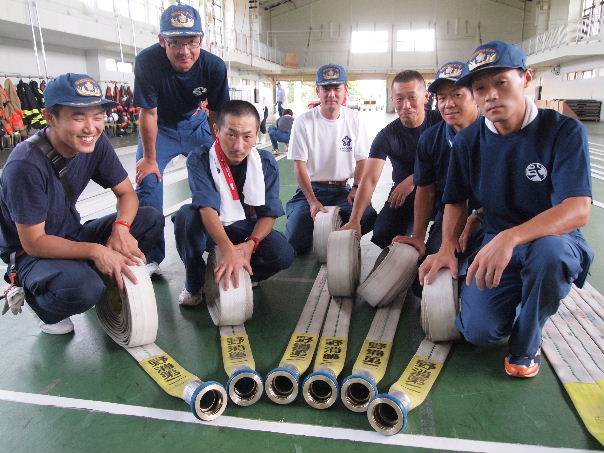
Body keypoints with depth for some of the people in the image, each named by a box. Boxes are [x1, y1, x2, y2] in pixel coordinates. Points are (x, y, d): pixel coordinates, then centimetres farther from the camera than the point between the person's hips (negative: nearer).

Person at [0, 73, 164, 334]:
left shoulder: (96, 143, -11)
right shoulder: (26, 165, -29)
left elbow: (127, 193, -4)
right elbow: (33, 242, -24)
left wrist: (121, 227, -25)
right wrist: (95, 250, -35)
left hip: (72, 237, 6)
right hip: (30, 253, -6)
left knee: (151, 219, -12)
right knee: (84, 288, -37)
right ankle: (35, 297, 0)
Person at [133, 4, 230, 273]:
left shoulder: (214, 67, -25)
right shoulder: (147, 62, -30)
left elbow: (217, 116, -15)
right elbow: (148, 113, -22)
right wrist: (149, 158, -14)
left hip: (196, 123, 2)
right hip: (159, 127, -1)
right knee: (147, 182, -9)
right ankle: (152, 257, 4)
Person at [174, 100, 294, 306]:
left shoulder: (266, 163, -11)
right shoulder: (200, 160, -19)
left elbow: (269, 214, -10)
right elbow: (207, 208, -32)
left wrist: (250, 244, -29)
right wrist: (228, 249, -48)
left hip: (247, 229, 2)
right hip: (210, 228, -1)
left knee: (283, 254, -25)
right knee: (185, 215, -34)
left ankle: (240, 276, 5)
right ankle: (194, 284, -11)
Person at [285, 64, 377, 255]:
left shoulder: (354, 119, 4)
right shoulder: (303, 121, -6)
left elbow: (361, 159, 9)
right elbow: (299, 165, -9)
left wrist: (356, 188, -9)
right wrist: (312, 201, -19)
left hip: (343, 189, 2)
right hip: (310, 189, -2)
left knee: (369, 217, -26)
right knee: (297, 244, -20)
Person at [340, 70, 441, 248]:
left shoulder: (441, 122, -7)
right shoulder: (386, 136, -8)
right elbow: (370, 179, -19)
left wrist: (412, 180, -22)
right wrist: (354, 220, -32)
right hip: (403, 192, 1)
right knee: (382, 236, -17)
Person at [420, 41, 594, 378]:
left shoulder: (565, 131, -15)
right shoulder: (469, 141, -2)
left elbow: (579, 210, -26)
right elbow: (456, 200, 10)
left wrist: (510, 237, -41)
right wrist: (448, 247, -7)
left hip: (554, 238, -2)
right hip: (495, 243, 3)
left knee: (549, 250, -39)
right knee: (480, 331, -16)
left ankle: (526, 344, -9)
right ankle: (519, 299, 21)